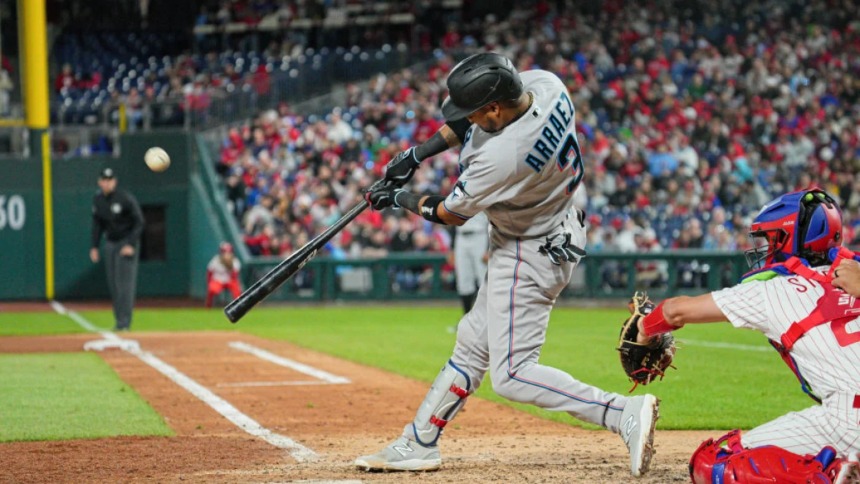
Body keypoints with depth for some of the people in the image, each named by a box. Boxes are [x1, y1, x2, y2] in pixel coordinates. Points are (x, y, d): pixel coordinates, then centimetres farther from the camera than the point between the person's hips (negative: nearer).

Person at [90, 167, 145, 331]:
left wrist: (131, 245, -20)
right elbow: (97, 224, 13)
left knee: (125, 282, -11)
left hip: (127, 243, -6)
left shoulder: (126, 198, -16)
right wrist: (94, 246, 7)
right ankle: (119, 320, 11)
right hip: (110, 243, 6)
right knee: (113, 284, 5)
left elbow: (139, 222, -13)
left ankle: (124, 322, -13)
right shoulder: (98, 199, 3)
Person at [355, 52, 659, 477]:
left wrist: (400, 199, 2)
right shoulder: (545, 85, -13)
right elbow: (470, 115, 8)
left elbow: (451, 214, -15)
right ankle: (418, 444, 29)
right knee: (472, 345, 18)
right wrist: (419, 153, 1)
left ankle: (625, 413, -16)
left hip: (530, 254, -10)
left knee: (511, 375, -8)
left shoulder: (503, 156, -35)